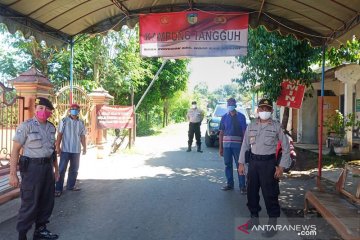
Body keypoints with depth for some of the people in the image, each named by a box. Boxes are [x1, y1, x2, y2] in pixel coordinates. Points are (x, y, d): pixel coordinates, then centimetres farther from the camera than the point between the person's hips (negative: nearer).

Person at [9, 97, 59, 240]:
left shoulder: (51, 127, 9)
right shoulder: (26, 126, -10)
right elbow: (15, 149, -11)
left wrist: (56, 168, 18)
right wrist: (13, 174, -15)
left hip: (47, 167, 7)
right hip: (32, 168, -6)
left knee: (47, 201, 15)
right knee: (30, 204, 0)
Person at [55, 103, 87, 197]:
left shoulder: (81, 123, 7)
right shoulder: (64, 121, -4)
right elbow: (59, 134, -5)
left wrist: (84, 148, 8)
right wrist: (57, 147, -10)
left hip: (76, 150, 4)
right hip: (65, 150, -4)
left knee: (74, 169, 13)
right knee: (62, 169, -1)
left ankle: (71, 185, 27)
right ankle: (58, 189, 6)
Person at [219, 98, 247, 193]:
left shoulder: (241, 116, 3)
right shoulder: (224, 117, 9)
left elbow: (244, 132, 3)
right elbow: (221, 133, 10)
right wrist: (220, 147, 7)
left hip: (237, 145, -2)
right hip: (226, 144, 3)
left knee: (240, 165, -1)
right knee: (228, 165, 8)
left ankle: (242, 186, 7)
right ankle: (230, 184, 21)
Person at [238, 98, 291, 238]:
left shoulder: (276, 127, -4)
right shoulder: (251, 126, 5)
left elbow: (286, 147, -1)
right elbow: (245, 145, 10)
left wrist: (281, 166, -6)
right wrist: (241, 163, 6)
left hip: (268, 162, -4)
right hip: (253, 161, 4)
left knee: (270, 193, 0)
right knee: (251, 191, 12)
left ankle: (273, 223, 12)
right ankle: (254, 217, 31)